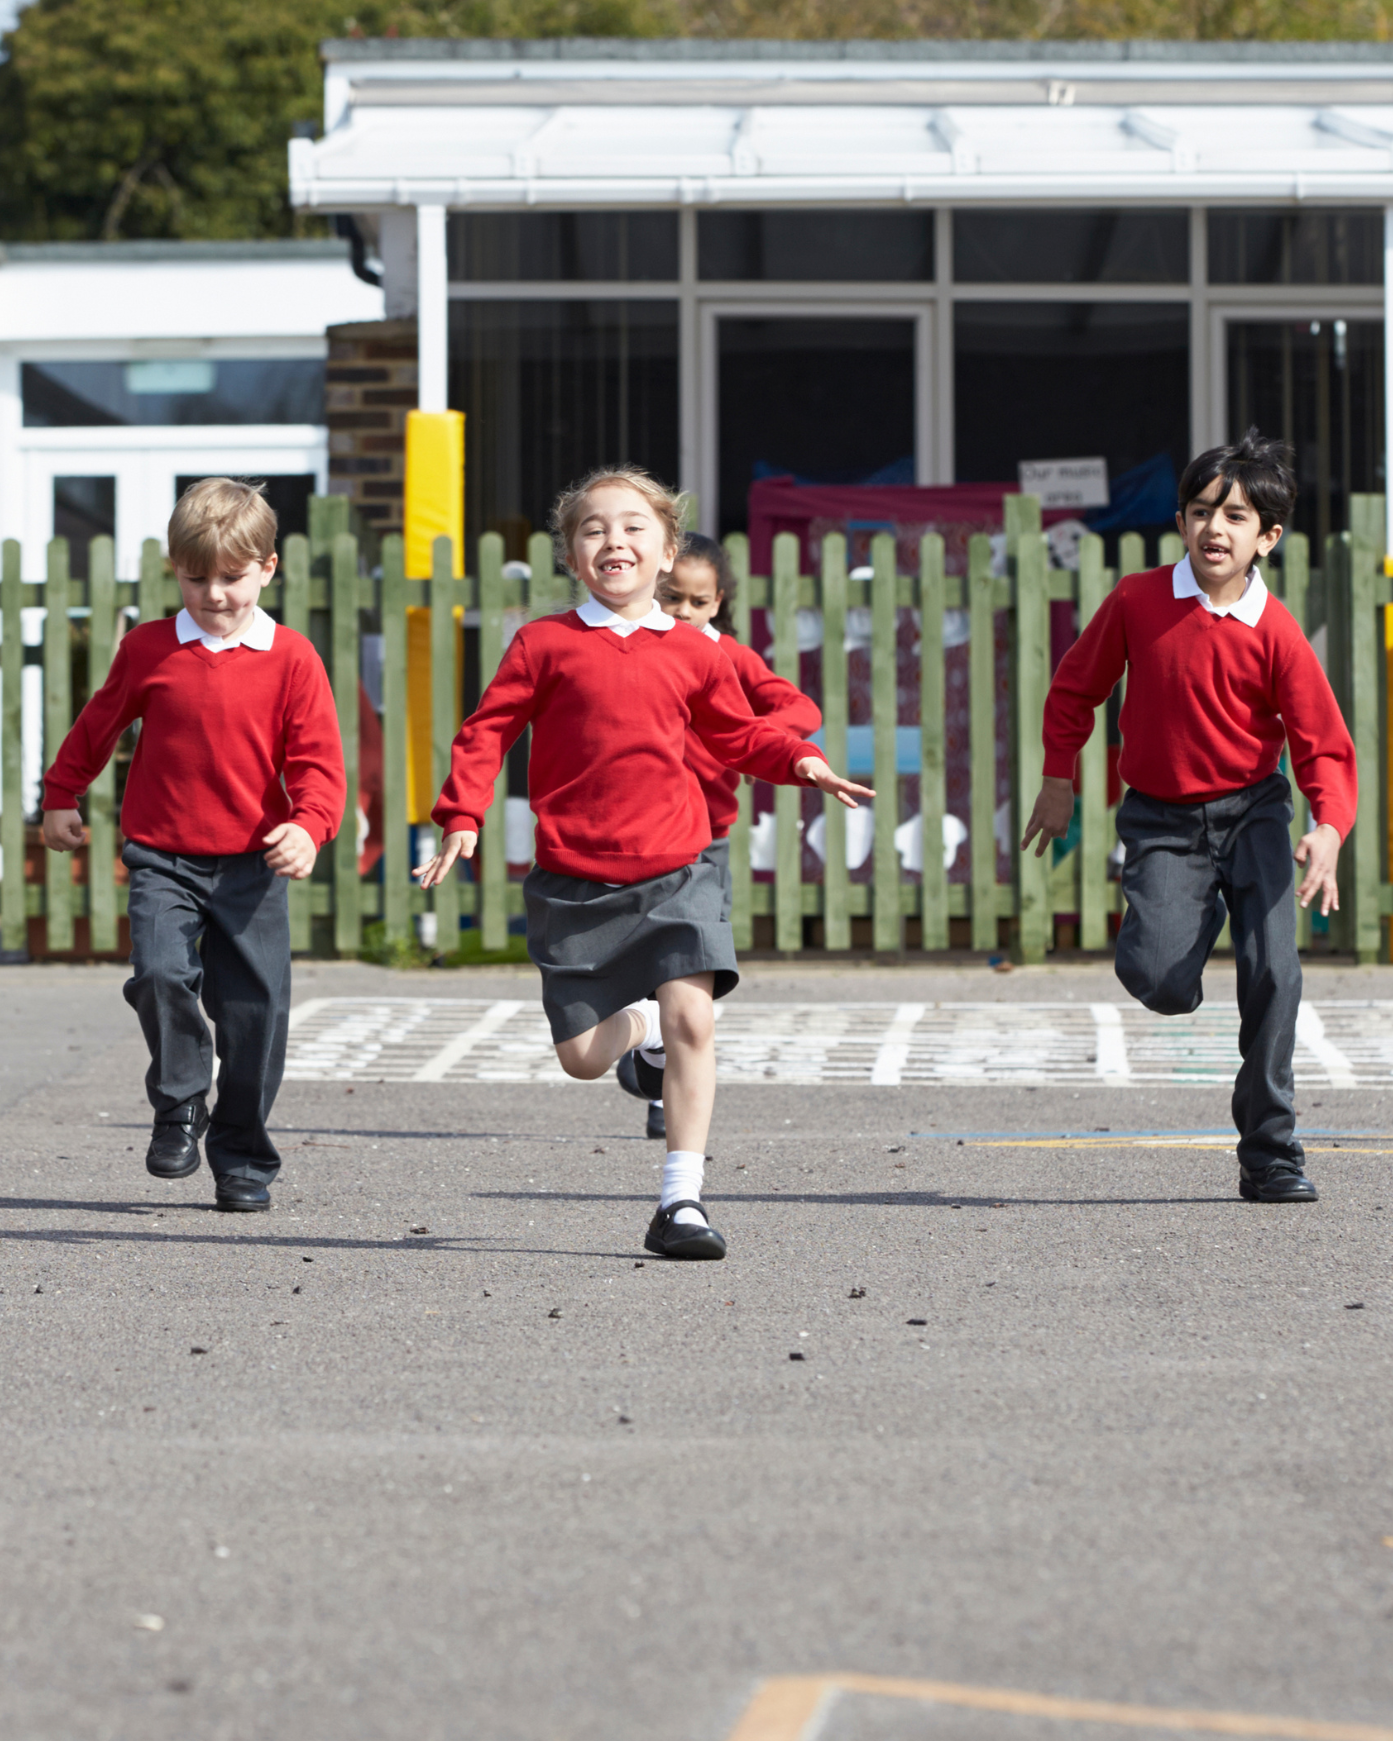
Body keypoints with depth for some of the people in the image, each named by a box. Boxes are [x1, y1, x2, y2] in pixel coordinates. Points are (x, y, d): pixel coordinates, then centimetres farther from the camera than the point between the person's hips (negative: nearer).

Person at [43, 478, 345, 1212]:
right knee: (161, 973, -21)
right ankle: (179, 1107, 3)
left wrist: (308, 827, -21)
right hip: (161, 858, 0)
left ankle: (242, 1161, 14)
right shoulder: (148, 649, 4)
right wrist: (60, 798, 24)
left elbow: (316, 757, -4)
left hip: (250, 866, 0)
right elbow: (98, 725, 19)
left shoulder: (291, 659, -1)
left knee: (254, 1008, 0)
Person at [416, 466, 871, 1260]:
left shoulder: (694, 652, 7)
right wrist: (462, 816, -8)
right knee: (583, 1057, 0)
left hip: (674, 873, 1)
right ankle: (639, 1025, 38)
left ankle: (682, 1202, -8)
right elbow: (488, 731, 3)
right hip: (574, 881, -1)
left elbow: (741, 735, 19)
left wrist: (803, 761, 2)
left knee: (693, 1018, -16)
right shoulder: (545, 644, 1)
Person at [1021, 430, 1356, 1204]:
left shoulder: (1276, 631, -11)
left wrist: (1330, 829, -26)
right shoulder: (1136, 601, -7)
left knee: (1273, 972, -13)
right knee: (1157, 980, -18)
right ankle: (1201, 916, 21)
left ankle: (1271, 1153, -1)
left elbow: (1324, 743, -10)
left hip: (1252, 812, 0)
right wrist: (1059, 778, 7)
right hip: (1162, 819, 0)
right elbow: (1077, 685, 9)